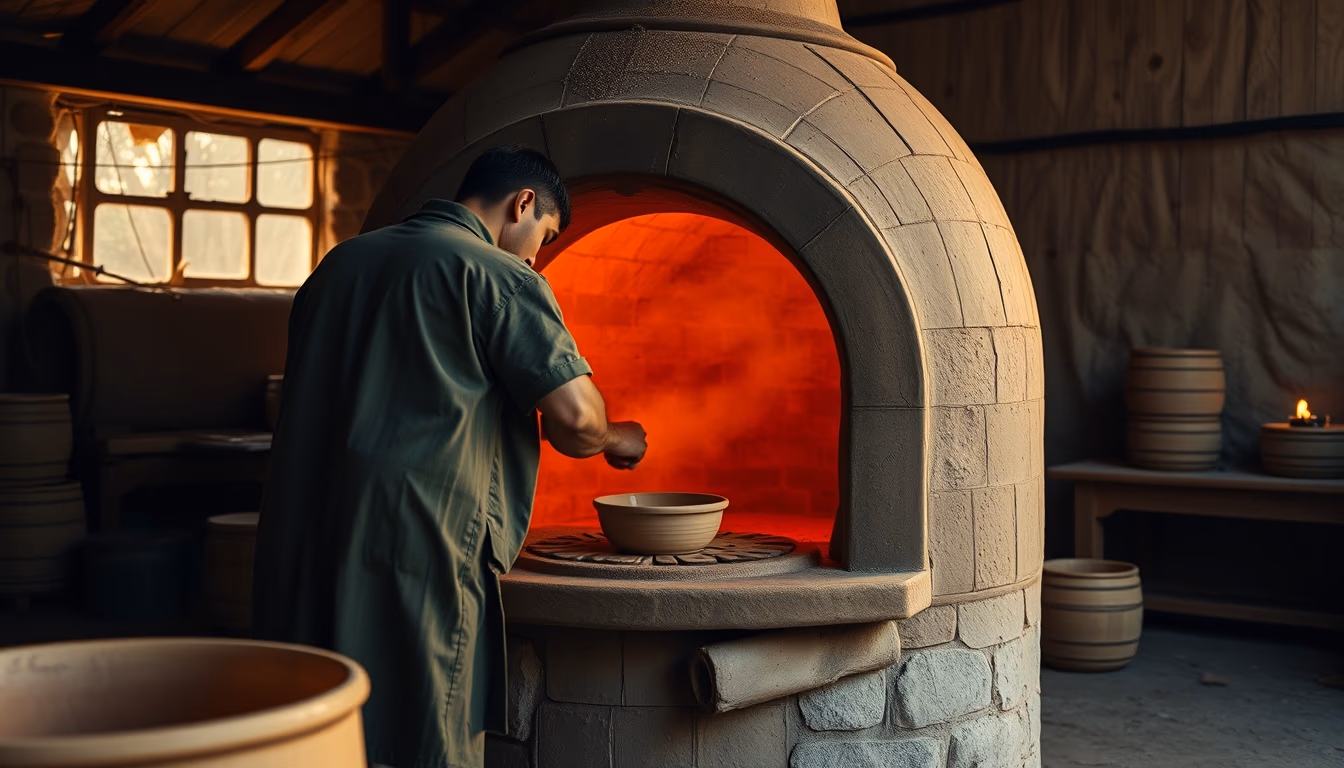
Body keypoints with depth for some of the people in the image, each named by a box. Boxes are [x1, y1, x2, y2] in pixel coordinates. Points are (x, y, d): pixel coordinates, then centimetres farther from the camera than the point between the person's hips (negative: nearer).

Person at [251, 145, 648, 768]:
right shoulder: (499, 276, -5)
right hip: (418, 550, -7)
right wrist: (614, 438, 10)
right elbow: (572, 415, -12)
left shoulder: (341, 262, 19)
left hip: (300, 550, 8)